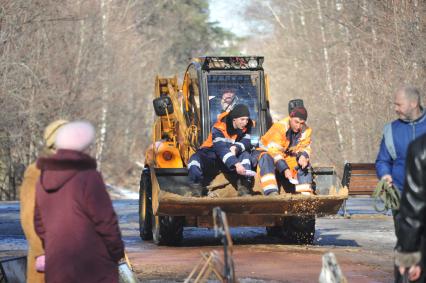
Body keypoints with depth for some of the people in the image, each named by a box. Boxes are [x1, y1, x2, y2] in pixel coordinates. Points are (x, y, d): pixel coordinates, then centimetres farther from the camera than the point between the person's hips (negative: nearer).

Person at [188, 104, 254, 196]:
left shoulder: (245, 128, -7)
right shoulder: (219, 128, -25)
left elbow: (246, 143, -18)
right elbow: (221, 148, -36)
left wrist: (236, 148, -41)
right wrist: (236, 164, -49)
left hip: (232, 157, 4)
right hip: (211, 154, -4)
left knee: (245, 155, -25)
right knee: (195, 159, -33)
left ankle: (243, 185, -33)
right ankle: (197, 187, -26)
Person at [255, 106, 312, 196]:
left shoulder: (306, 131, -7)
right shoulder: (279, 127, -27)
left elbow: (304, 148, 1)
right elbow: (275, 152, -33)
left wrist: (303, 156, -25)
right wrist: (285, 169, -43)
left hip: (288, 156, 6)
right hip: (267, 151, -6)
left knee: (305, 164, -15)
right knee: (266, 158, -38)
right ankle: (271, 192, -50)